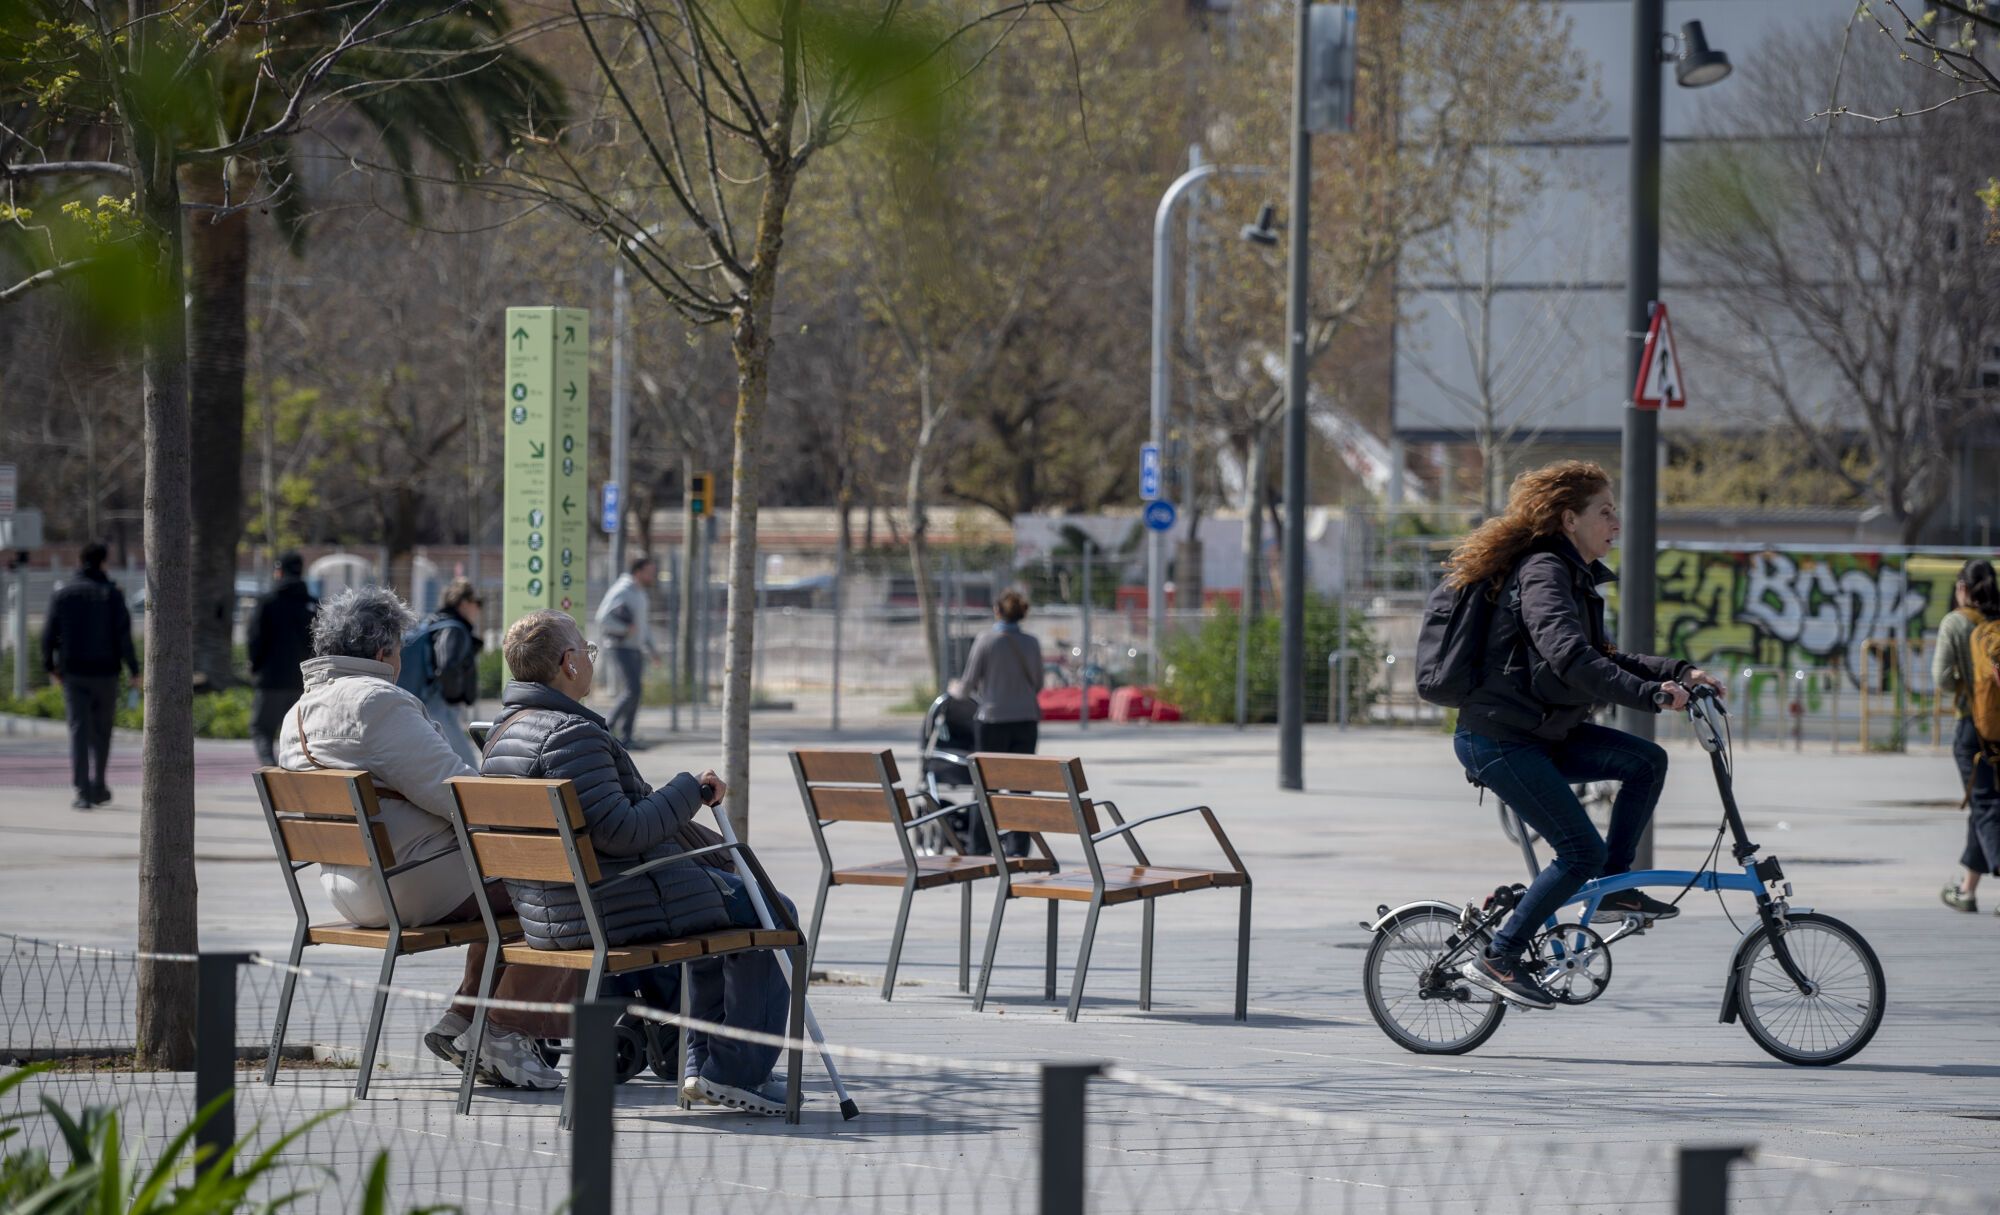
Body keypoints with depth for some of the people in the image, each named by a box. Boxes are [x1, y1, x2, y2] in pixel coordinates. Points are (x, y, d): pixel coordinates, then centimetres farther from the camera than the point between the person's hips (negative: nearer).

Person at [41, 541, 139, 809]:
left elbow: (49, 634, 2)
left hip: (72, 673, 1)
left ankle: (83, 792, -12)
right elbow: (123, 636, -10)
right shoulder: (112, 594, -5)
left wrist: (50, 667, 15)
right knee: (102, 731, 15)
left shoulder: (63, 593, 2)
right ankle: (97, 787, 20)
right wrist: (134, 670, -4)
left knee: (79, 730, -1)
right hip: (105, 672, -1)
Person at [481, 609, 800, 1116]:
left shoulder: (503, 734, 10)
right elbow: (618, 832, -28)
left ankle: (702, 1062, 27)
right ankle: (736, 1070, 3)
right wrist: (691, 790, -15)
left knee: (722, 893, 31)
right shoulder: (571, 733, -22)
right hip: (610, 910, -10)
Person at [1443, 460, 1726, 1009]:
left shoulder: (1573, 575, 15)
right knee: (1582, 851, -12)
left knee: (1646, 761, 0)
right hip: (1498, 740, -10)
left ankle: (1614, 885, 8)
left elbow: (1599, 658, 20)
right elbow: (1570, 660, -31)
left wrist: (1679, 672, 8)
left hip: (1540, 733, 10)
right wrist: (1652, 694, -37)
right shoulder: (1543, 573, -17)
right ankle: (1498, 958, -5)